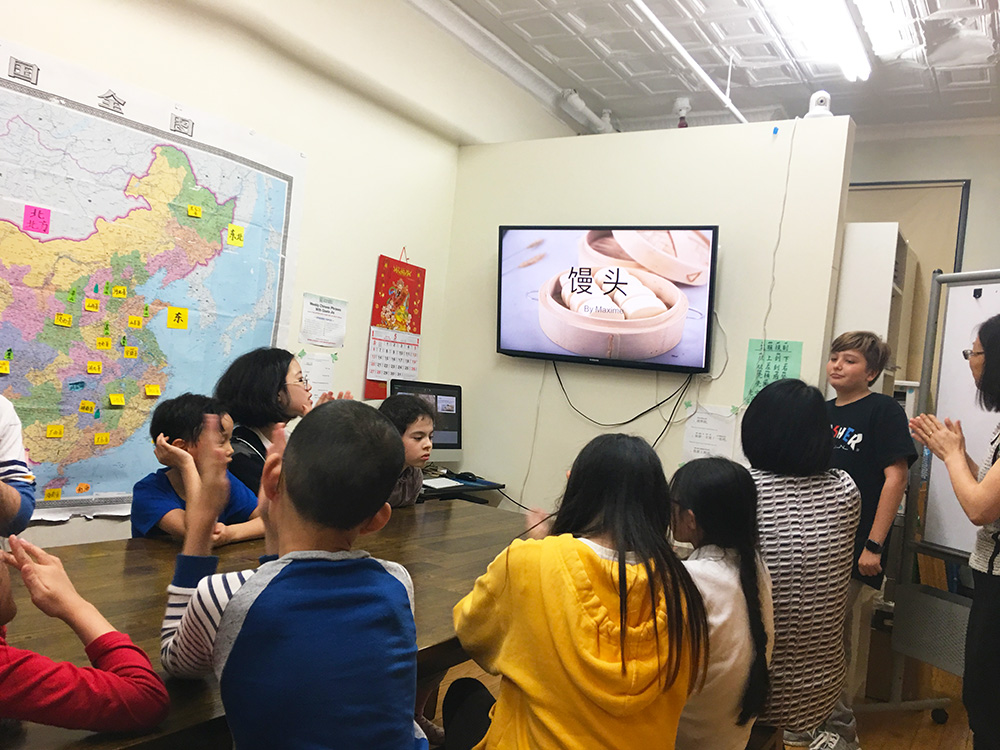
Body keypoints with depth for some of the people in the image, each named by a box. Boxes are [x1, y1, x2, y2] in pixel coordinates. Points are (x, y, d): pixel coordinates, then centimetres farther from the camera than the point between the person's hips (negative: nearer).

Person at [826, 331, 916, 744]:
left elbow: (895, 477, -12)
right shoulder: (822, 412, 11)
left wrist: (874, 545, -16)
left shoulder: (884, 410, -7)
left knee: (845, 640, 4)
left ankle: (839, 722, 21)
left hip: (856, 551, -6)